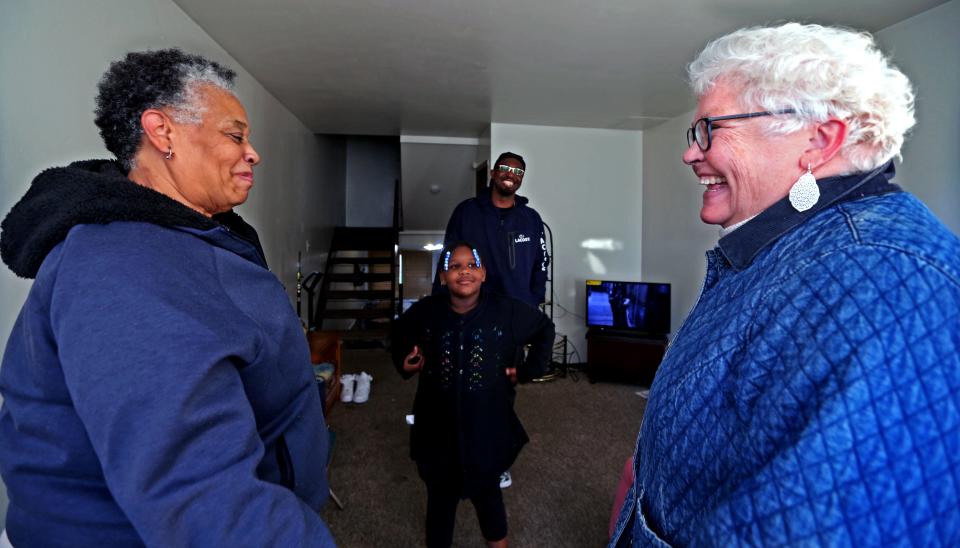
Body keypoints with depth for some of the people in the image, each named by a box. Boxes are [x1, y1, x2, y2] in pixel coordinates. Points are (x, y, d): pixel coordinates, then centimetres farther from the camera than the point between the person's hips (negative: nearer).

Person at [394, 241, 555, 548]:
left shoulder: (506, 311, -12)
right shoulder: (425, 312, -10)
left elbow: (545, 329, 6)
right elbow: (400, 335, 13)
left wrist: (529, 370, 2)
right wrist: (404, 363, -3)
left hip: (487, 423, 0)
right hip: (438, 425, 0)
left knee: (487, 489, 22)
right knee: (441, 493, 18)